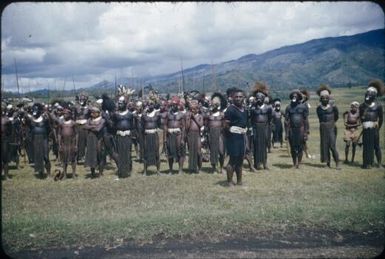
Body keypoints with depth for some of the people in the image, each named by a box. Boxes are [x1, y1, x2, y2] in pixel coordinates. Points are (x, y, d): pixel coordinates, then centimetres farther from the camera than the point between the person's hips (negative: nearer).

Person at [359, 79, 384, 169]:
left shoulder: (378, 105, -2)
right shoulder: (362, 105, 7)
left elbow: (381, 118, 6)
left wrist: (378, 127, 11)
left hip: (374, 128, -3)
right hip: (366, 129, 3)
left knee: (376, 146, 3)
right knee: (366, 146, 4)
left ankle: (379, 162, 15)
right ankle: (366, 163, 10)